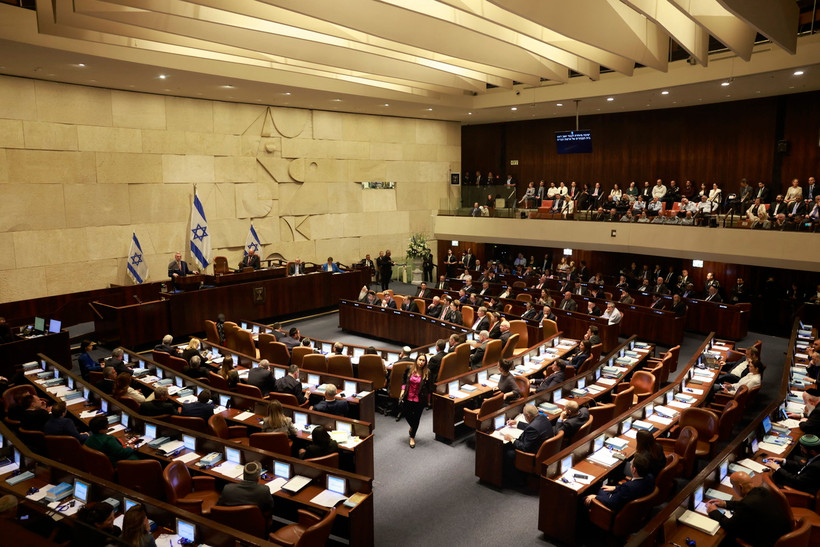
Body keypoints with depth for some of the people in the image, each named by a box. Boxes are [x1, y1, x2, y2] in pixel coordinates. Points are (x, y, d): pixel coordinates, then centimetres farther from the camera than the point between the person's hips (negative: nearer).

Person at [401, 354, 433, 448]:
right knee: (407, 414, 13)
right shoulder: (409, 369, -8)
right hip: (408, 397, 2)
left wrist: (428, 398, 1)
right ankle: (412, 426, 49)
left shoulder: (427, 372, -13)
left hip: (420, 399, -2)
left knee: (416, 418, 10)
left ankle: (412, 437, 29)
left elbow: (430, 387, -3)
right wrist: (403, 390, -2)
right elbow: (404, 380, 8)